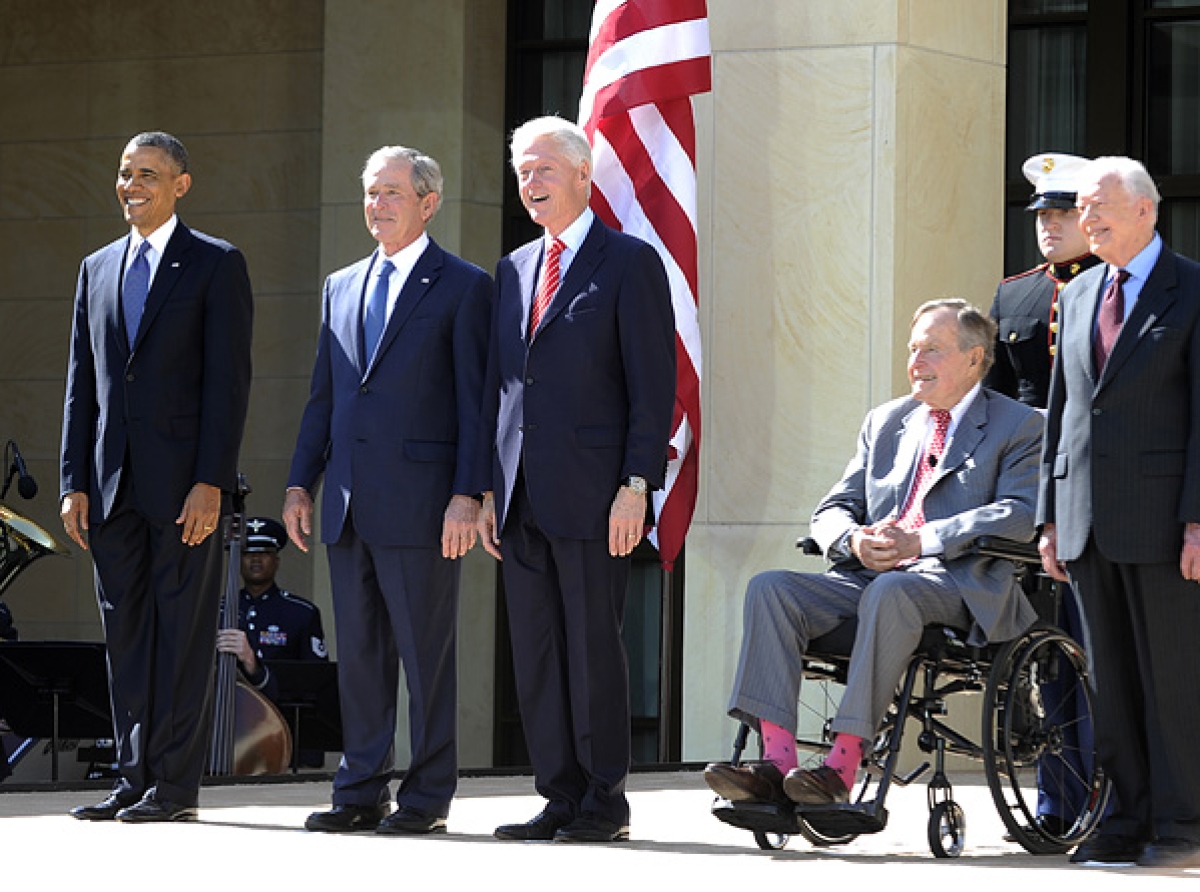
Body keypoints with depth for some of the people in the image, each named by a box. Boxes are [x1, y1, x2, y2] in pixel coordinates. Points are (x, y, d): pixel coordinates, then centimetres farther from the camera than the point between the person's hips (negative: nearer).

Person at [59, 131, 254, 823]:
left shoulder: (217, 265, 0)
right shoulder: (98, 270, 16)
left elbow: (229, 379, -7)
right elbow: (82, 383, 16)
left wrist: (211, 482, -15)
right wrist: (75, 481, 7)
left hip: (185, 480, -5)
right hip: (114, 481, 6)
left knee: (184, 630, -3)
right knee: (127, 631, 7)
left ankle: (177, 785, -1)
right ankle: (136, 778, 11)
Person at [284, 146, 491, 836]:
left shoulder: (463, 286, -1)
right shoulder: (342, 287, 18)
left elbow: (475, 401, -6)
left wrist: (467, 495, -13)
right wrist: (301, 482, 12)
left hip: (419, 504, -6)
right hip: (349, 506, 6)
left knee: (426, 653, -2)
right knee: (359, 651, 9)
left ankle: (428, 797, 3)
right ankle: (361, 791, 14)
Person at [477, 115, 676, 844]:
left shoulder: (630, 263, -1)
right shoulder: (514, 270, 18)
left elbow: (654, 382, -7)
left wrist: (636, 485, -14)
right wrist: (489, 488, 12)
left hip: (591, 496, -6)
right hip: (523, 497, 6)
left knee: (594, 647, -4)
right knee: (537, 653, 6)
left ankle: (605, 802, 2)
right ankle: (561, 799, 10)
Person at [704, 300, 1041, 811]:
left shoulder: (1018, 427, 7)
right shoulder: (885, 422, 25)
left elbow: (1021, 514, -10)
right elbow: (832, 510, 20)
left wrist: (921, 539, -19)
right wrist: (853, 540, -7)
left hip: (959, 582, -6)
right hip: (869, 574, 6)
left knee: (890, 591, -39)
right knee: (770, 588, -20)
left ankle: (843, 765, -42)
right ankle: (777, 763, -32)